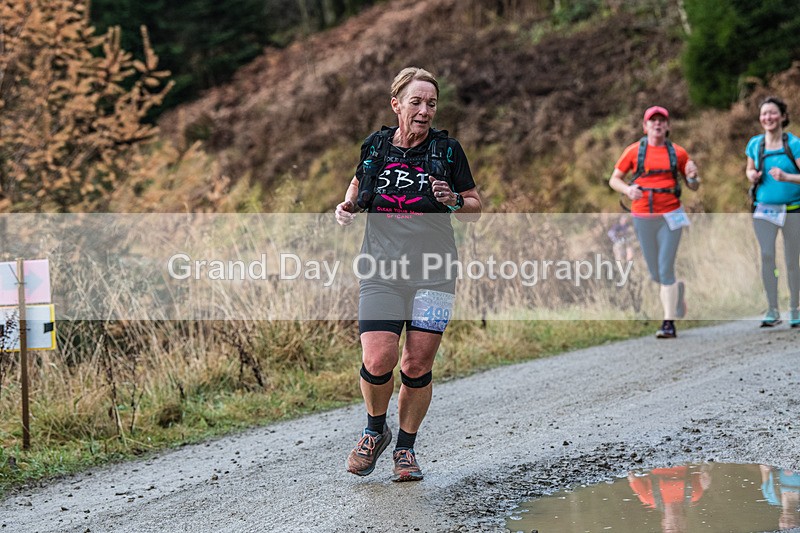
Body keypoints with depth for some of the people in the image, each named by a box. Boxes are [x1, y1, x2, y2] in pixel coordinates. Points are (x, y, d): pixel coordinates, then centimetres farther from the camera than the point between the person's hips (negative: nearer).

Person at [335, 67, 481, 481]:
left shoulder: (447, 151, 0)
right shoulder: (376, 147, 4)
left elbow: (476, 208, 8)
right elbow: (359, 184, 24)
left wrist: (453, 201, -13)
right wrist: (348, 206, 3)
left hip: (433, 273, 0)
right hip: (381, 271, 0)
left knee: (417, 366, -2)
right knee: (378, 361, -14)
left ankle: (406, 447, 18)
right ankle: (375, 431, 15)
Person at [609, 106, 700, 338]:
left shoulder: (678, 152, 4)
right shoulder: (634, 151, 2)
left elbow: (693, 187, 12)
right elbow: (614, 179, 7)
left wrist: (692, 176, -11)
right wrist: (627, 189, -14)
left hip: (670, 216, -1)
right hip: (642, 217, 2)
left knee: (665, 270, -9)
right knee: (655, 273, 10)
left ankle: (669, 323, -5)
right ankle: (677, 287, 42)